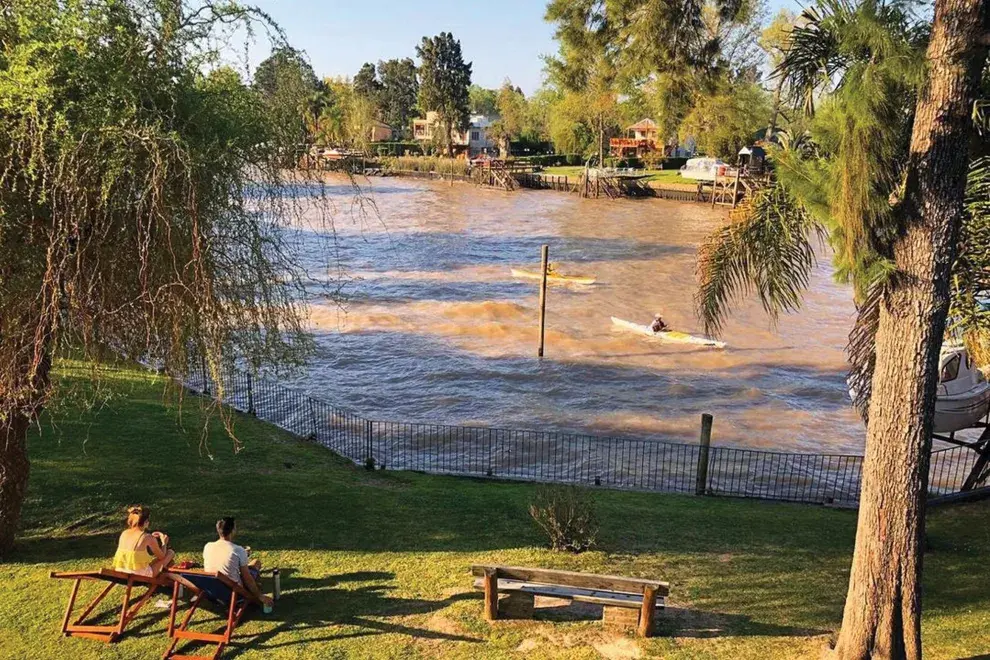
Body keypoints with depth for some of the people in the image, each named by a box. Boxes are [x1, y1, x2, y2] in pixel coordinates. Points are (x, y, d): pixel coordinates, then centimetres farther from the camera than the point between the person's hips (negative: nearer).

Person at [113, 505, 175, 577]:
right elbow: (162, 557, -2)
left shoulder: (124, 533, 0)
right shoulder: (148, 538, -15)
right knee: (171, 553, 13)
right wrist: (164, 542, 17)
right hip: (142, 576, -6)